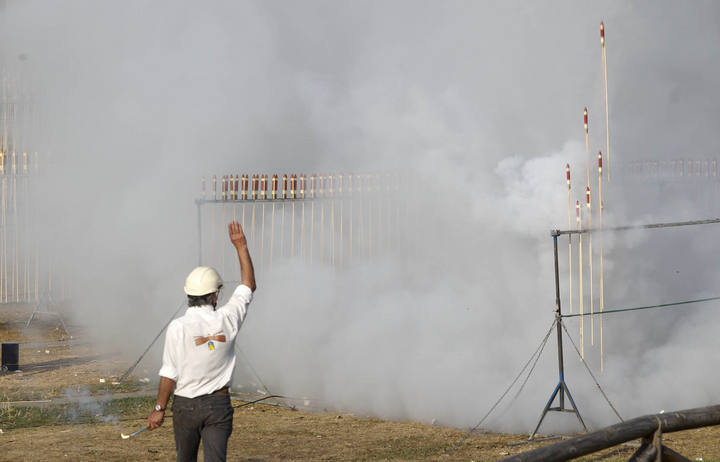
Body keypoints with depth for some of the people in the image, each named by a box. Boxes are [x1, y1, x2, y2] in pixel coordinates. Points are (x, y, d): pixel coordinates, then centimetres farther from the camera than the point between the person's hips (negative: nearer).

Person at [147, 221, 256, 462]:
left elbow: (169, 374, -11)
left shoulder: (177, 327, -13)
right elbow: (249, 286, 10)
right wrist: (241, 246, 15)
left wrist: (159, 408, -1)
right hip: (218, 404, 1)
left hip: (185, 405, 0)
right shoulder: (226, 320, -6)